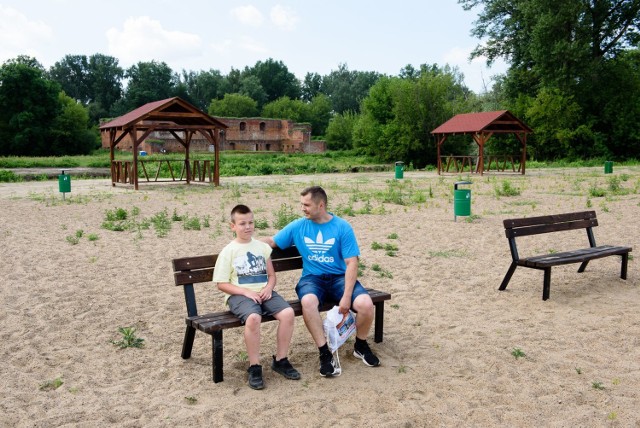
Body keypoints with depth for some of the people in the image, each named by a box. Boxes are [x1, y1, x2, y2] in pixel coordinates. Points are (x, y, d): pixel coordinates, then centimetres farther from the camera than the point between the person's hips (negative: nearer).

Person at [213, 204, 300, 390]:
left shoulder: (263, 247, 13)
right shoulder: (228, 251, 1)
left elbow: (272, 275, 17)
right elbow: (221, 284, -2)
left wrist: (268, 288, -6)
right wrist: (246, 292, -14)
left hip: (264, 292, 4)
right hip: (239, 295, -4)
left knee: (288, 313, -23)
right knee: (253, 318, -36)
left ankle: (280, 360, -5)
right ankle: (254, 367, -19)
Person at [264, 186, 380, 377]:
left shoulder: (342, 227, -4)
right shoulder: (298, 226, 5)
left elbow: (351, 263, -9)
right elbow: (271, 241, 15)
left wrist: (347, 296, -18)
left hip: (339, 277, 0)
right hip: (312, 278, 1)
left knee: (366, 304, -26)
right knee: (308, 301, -36)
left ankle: (361, 346, 5)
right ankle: (325, 354, -20)